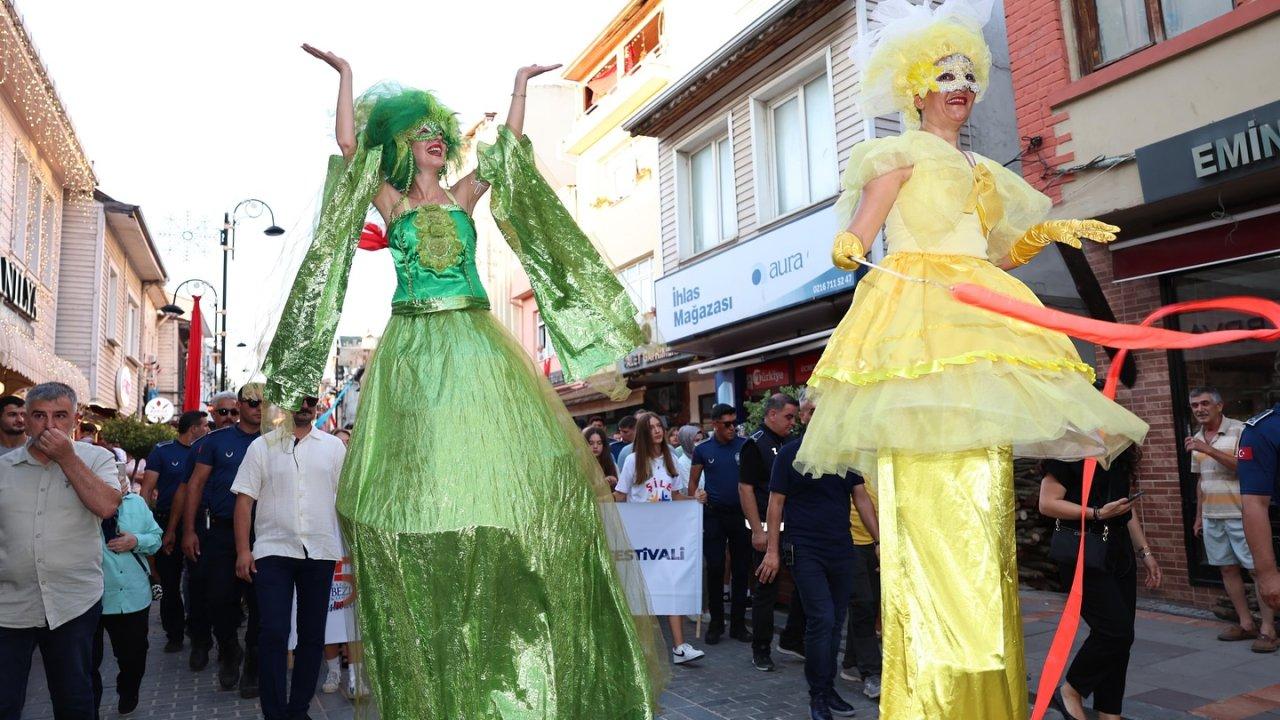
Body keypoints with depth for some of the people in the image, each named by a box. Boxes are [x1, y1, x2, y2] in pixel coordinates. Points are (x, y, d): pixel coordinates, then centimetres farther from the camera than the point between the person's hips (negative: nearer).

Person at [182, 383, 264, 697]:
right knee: (218, 597, 2)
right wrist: (189, 530, -4)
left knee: (259, 601, 4)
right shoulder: (216, 440, 2)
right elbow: (196, 483, 2)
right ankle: (229, 651, 28)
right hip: (220, 531, 0)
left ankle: (253, 666, 19)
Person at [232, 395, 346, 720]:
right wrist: (243, 550, -5)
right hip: (273, 550, -1)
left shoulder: (334, 446, 8)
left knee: (312, 635, 8)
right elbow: (245, 499, 2)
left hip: (320, 551, 2)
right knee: (273, 635, -4)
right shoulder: (262, 446, 5)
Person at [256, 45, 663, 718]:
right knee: (419, 469, -5)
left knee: (503, 455, -8)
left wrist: (520, 82, 17)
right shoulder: (390, 201, 12)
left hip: (476, 342, 2)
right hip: (413, 347, -1)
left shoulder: (464, 195, 16)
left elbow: (509, 146, 12)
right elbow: (349, 145, 2)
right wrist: (347, 75, 5)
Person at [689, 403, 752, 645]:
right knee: (715, 569, 2)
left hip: (741, 514, 0)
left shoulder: (745, 445, 1)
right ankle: (716, 622, 15)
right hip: (714, 515, 0)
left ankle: (738, 623, 16)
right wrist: (696, 497, -11)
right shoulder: (703, 450, 3)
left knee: (741, 570, 5)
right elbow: (693, 481, 9)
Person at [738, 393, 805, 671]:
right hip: (767, 530, -7)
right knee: (766, 591, 2)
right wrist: (758, 531, -18)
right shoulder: (754, 444, -9)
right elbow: (745, 488, -14)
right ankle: (761, 650, 14)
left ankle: (792, 639, 26)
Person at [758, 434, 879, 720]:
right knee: (821, 619, -9)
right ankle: (817, 696, 5)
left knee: (836, 622, 10)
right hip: (805, 549, -4)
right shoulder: (790, 453, -4)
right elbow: (776, 502, -2)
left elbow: (861, 498, 10)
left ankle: (828, 689, 24)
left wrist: (879, 539, 4)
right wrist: (772, 549, -5)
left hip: (841, 549, 5)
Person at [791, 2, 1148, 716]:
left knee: (985, 502, 3)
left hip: (982, 321, 7)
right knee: (933, 504, -15)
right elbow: (857, 237, -5)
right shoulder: (902, 153, 8)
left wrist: (1052, 232, 14)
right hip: (918, 315, -7)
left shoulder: (983, 171, 27)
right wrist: (848, 248, -27)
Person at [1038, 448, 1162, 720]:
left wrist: (1145, 552, 19)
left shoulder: (1119, 454, 14)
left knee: (1120, 636, 7)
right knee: (1116, 630, -12)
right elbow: (1047, 504, -15)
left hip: (1119, 551, 8)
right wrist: (1098, 513, -21)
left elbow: (1127, 507, 21)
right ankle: (1070, 692, 8)